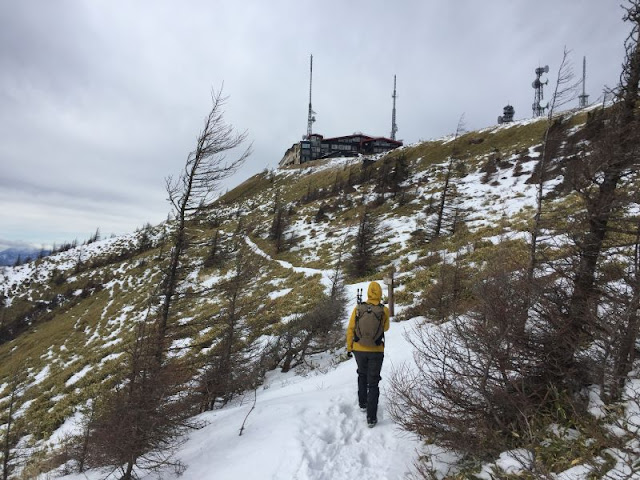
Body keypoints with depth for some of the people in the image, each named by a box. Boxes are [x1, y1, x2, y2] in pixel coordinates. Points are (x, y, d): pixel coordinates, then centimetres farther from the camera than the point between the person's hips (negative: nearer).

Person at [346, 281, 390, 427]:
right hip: (376, 351, -2)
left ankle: (362, 404, 37)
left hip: (359, 349, 2)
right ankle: (371, 417, 6)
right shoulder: (384, 310, -11)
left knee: (362, 375, 27)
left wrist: (349, 348, 7)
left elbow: (350, 329, -5)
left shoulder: (358, 308, -10)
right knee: (373, 382, 7)